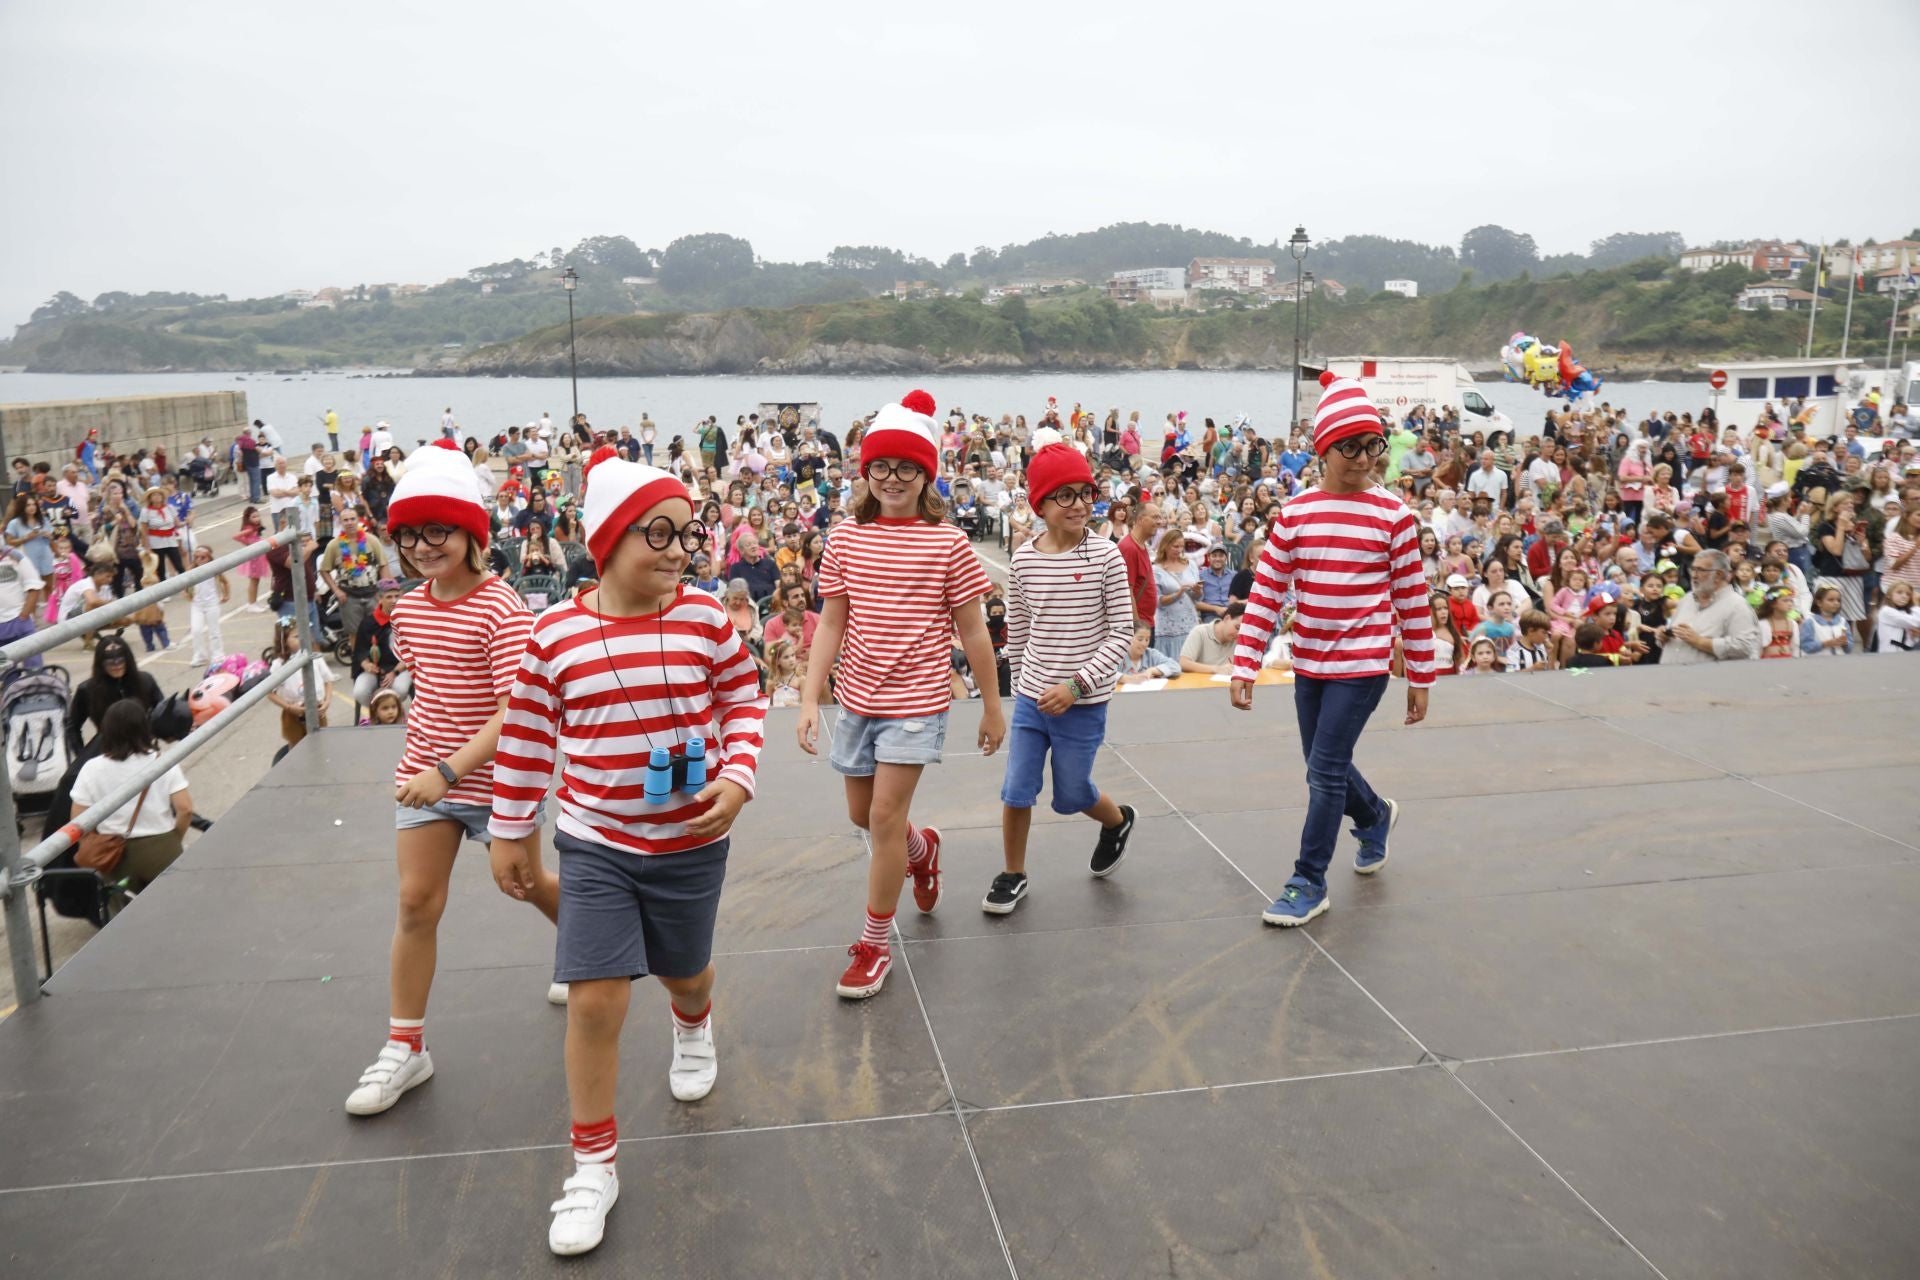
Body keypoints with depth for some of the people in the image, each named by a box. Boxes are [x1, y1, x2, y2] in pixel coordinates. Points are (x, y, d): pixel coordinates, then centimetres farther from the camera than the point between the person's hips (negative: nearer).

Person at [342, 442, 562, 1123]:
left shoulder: (501, 609, -21)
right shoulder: (409, 608, 2)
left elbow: (517, 711, -27)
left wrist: (449, 770, -32)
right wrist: (420, 751, 16)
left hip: (494, 779, -5)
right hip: (424, 772, 5)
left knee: (528, 886, 16)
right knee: (416, 903, 3)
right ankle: (405, 1046, 14)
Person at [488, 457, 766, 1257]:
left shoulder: (704, 618, -10)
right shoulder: (555, 634, -10)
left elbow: (743, 700, 1)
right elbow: (527, 735, 0)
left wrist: (736, 780, -14)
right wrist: (510, 834, 6)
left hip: (691, 842, 1)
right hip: (594, 843, -1)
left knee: (683, 972, 20)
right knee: (594, 998, -6)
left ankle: (694, 1024, 60)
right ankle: (592, 1166, 13)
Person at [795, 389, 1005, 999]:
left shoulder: (948, 543, -8)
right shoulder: (846, 539, 1)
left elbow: (973, 632, -3)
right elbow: (831, 624, 3)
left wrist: (992, 707, 2)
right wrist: (810, 699, -3)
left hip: (916, 701, -4)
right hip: (857, 697, 5)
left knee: (885, 816, -7)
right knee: (861, 814, 17)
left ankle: (874, 945, 10)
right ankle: (921, 848, 51)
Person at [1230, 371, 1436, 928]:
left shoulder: (1393, 514, -7)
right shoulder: (1294, 514, -1)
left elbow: (1413, 601, -2)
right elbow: (1265, 594, 0)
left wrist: (1420, 678, 1)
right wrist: (1244, 667, -4)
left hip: (1362, 663, -4)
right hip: (1308, 663, 4)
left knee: (1325, 771, -6)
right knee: (1325, 767, 17)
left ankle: (1309, 883, 8)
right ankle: (1375, 816, 49)